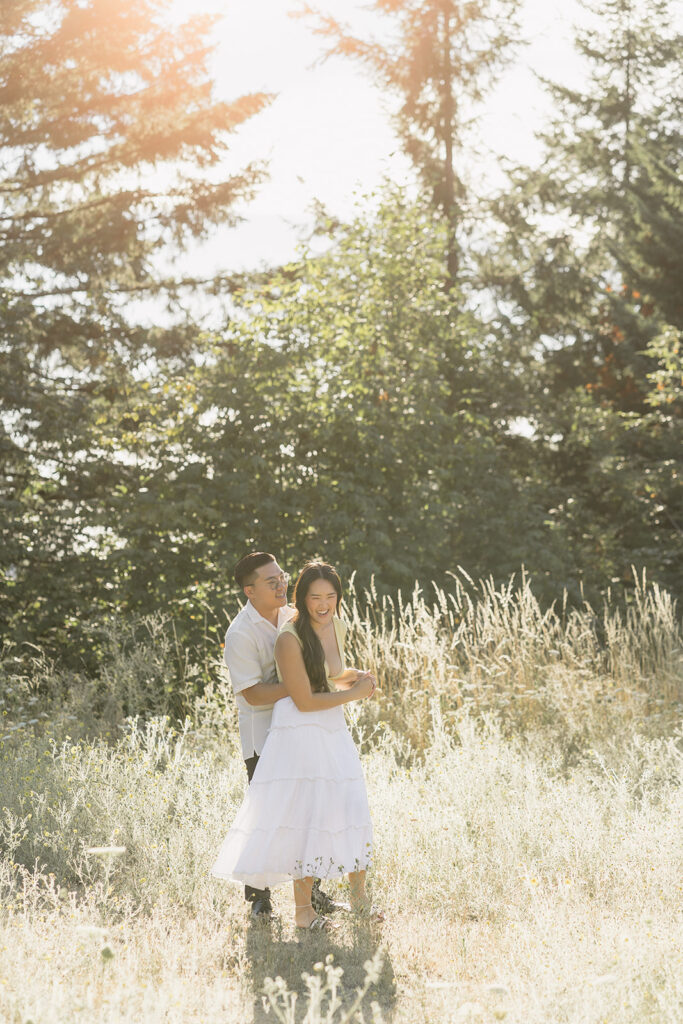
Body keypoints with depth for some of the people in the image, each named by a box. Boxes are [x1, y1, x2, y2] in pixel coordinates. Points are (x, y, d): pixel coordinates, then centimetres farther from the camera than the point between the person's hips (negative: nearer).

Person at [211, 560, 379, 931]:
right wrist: (354, 694, -10)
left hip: (335, 732, 7)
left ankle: (359, 897, 22)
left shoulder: (337, 626, 8)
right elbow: (304, 701, -18)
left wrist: (356, 676, 5)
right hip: (300, 732, -7)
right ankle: (303, 910, 3)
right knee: (307, 815, -6)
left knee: (353, 812, 8)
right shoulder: (290, 638, -16)